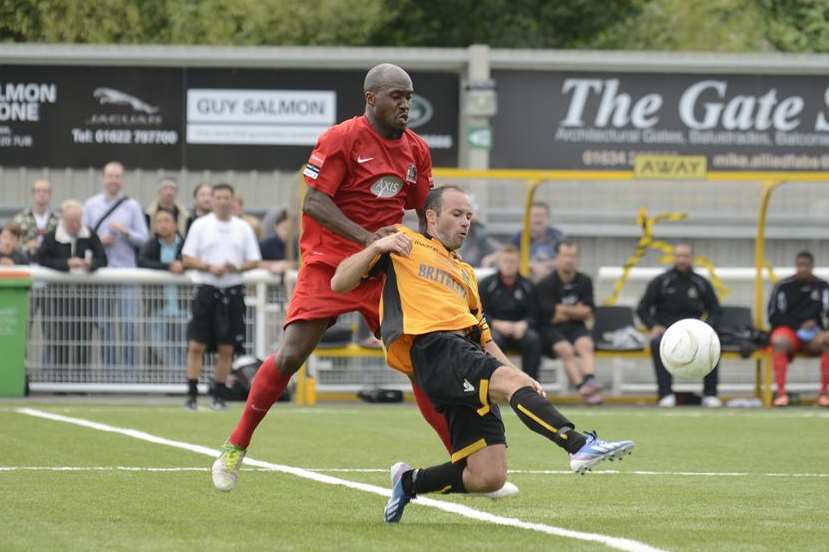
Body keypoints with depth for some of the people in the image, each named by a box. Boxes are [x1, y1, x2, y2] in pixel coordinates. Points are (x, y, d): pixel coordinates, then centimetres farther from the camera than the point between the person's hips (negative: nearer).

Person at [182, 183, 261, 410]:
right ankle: (192, 394, -4)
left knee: (226, 349, 3)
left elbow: (254, 261, 8)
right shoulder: (200, 225, 3)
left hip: (232, 291, 2)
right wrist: (209, 267, -15)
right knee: (196, 345, -7)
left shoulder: (243, 228, 8)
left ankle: (219, 395, 12)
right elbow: (187, 258, 0)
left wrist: (236, 267, -12)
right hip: (206, 290, -2)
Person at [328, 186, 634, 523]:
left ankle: (409, 482, 14)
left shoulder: (466, 273, 36)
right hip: (432, 347, -7)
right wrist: (377, 247, -5)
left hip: (468, 351, 7)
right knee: (510, 381, -34)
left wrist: (521, 376, 18)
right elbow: (339, 283, 9)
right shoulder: (403, 244, 18)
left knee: (488, 477, -9)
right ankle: (580, 445, -51)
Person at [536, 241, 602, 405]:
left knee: (585, 345, -30)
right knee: (566, 349, -32)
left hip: (576, 329, 3)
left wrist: (564, 310, -4)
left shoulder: (584, 281, 10)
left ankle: (590, 382, -50)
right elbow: (552, 317, -9)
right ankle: (582, 387, -44)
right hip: (551, 330, -3)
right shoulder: (546, 284, -2)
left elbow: (588, 314, 3)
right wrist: (576, 311, 1)